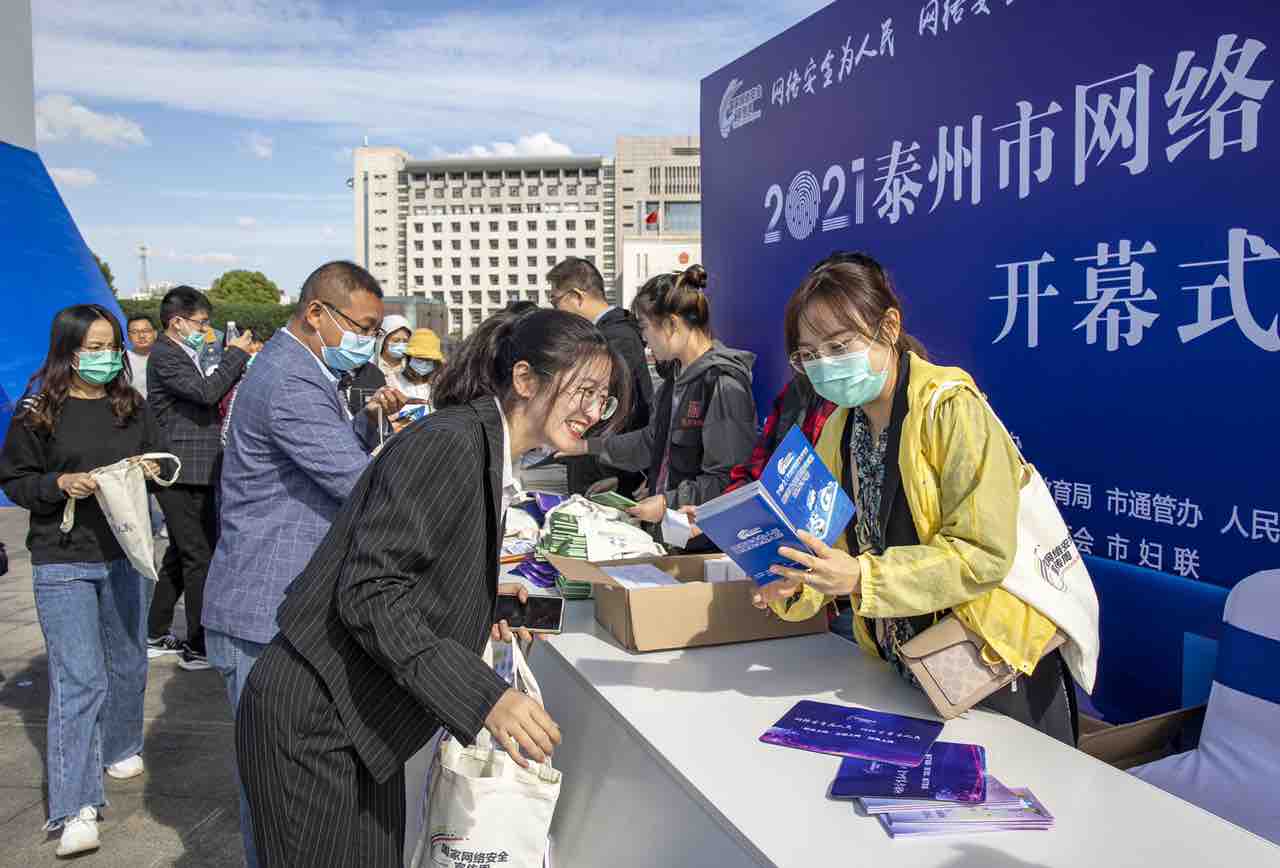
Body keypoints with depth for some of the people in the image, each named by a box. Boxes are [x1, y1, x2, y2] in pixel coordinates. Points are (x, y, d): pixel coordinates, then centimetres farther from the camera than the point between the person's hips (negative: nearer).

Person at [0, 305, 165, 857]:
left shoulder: (131, 406, 4)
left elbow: (161, 459, 14)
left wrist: (152, 471, -8)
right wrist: (61, 484, -18)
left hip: (123, 553, 4)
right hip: (63, 561, -4)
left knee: (127, 664, 18)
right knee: (78, 679, -9)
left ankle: (120, 749, 43)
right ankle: (75, 810, -4)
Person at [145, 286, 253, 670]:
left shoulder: (183, 355, 18)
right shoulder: (165, 355, -12)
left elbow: (202, 402, 19)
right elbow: (206, 392, -25)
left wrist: (237, 361, 9)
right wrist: (235, 354, -14)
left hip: (189, 473, 10)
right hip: (184, 473, -10)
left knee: (180, 556, 17)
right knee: (200, 558, -7)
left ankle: (156, 636, 28)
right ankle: (198, 647, -1)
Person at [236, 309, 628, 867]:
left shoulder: (489, 454, 9)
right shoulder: (446, 444, -22)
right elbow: (367, 591, -26)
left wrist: (480, 600, 4)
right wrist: (483, 696, -30)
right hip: (311, 725, -9)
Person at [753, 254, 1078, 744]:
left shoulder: (950, 410, -21)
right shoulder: (839, 428, 2)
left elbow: (984, 554, -25)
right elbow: (842, 545, 3)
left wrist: (862, 577, -32)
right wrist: (797, 585, -17)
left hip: (996, 665, -6)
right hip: (902, 666, 7)